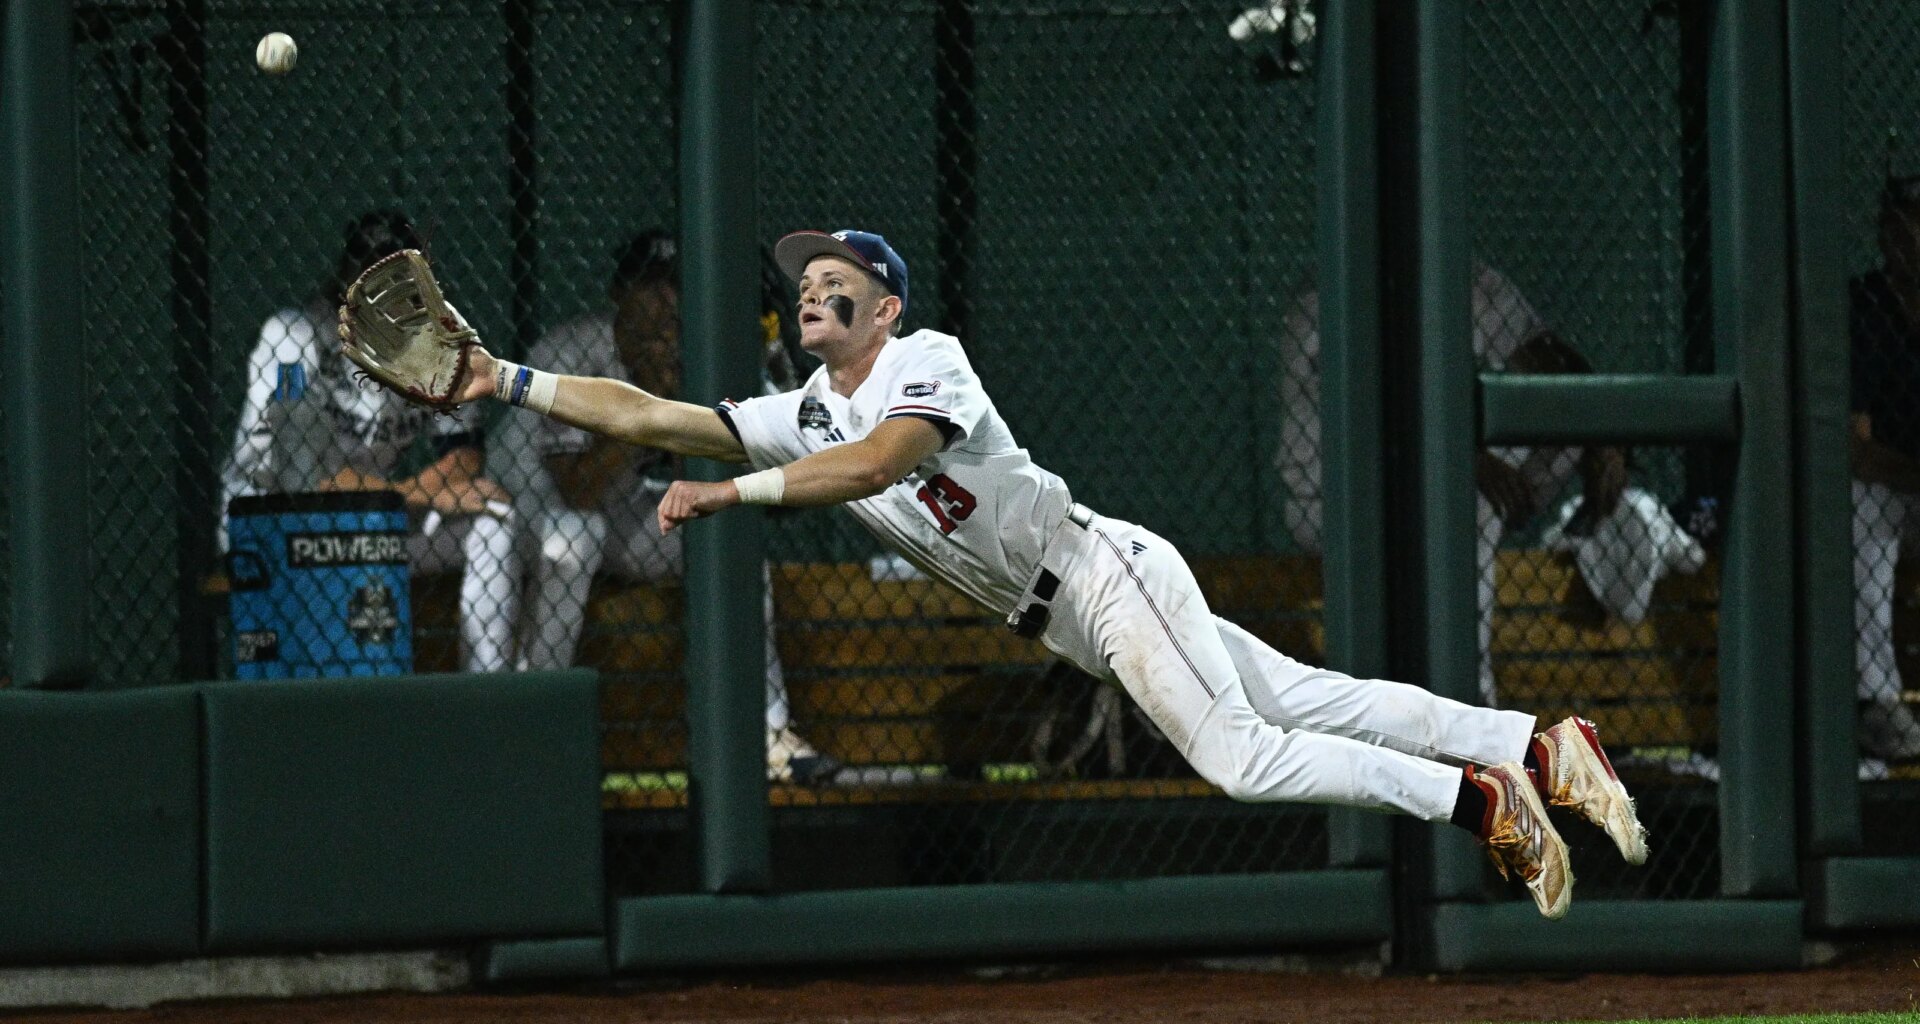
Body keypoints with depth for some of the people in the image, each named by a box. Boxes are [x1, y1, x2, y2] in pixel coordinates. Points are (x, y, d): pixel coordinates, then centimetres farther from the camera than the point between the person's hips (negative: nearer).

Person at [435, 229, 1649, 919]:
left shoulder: (927, 362, -12)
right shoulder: (802, 417, 10)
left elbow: (875, 463, -31)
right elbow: (648, 415, 5)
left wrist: (736, 490, -33)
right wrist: (508, 383, -3)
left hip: (1108, 572, -7)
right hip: (1063, 626, 7)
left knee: (1240, 752, -19)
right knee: (1308, 702, 2)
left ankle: (1486, 796, -14)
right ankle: (1543, 748, 1)